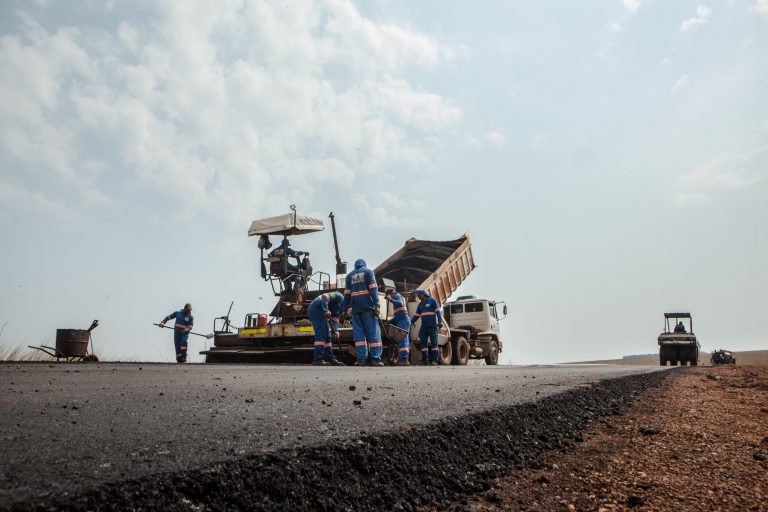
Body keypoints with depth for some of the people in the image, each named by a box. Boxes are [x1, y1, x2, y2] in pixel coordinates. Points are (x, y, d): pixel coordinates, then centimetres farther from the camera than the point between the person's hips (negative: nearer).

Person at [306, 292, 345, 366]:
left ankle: (330, 359, 12)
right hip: (316, 309, -11)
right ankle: (317, 359, -18)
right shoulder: (339, 297, -6)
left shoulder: (340, 308, 21)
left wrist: (335, 331, -3)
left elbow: (335, 320, 13)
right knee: (321, 335, -15)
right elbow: (325, 297, -21)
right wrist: (326, 310, -31)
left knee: (327, 336, 10)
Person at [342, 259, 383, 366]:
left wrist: (345, 308, 12)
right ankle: (375, 358, -9)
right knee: (373, 332, -3)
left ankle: (361, 358, -4)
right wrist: (376, 304, -10)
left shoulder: (349, 275, 19)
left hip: (355, 307, 3)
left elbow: (346, 293, 12)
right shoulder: (368, 271, 8)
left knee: (358, 332, 3)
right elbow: (373, 288, -5)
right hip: (367, 306, -3)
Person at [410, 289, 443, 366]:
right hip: (423, 327, 6)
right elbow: (416, 316, 22)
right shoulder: (420, 304, 19)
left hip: (432, 326, -6)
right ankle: (425, 361, 2)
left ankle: (435, 360, -3)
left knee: (434, 342, -5)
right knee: (423, 343, 0)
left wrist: (440, 321, -17)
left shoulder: (432, 300, 2)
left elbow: (437, 311, -5)